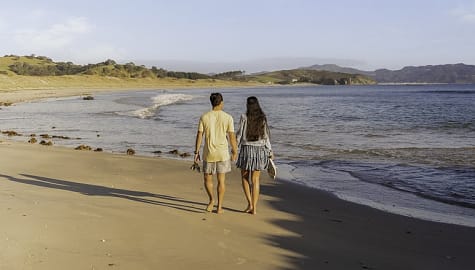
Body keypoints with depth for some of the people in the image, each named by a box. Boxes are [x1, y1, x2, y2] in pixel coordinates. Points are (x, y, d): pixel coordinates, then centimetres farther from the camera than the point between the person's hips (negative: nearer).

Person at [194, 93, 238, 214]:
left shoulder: (204, 117, -4)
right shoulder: (228, 118, -6)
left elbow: (199, 135, -4)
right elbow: (232, 136, -5)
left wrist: (196, 152, 2)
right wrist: (235, 152, 6)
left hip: (208, 153, 0)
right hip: (223, 153, 0)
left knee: (207, 179, 16)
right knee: (221, 180, 9)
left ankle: (212, 199, -5)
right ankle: (219, 207, 10)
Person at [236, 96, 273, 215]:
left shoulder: (244, 117, -7)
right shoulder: (263, 118, 1)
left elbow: (239, 134, -5)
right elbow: (266, 136, 2)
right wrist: (270, 151, 10)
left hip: (247, 149, -2)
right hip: (260, 150, 3)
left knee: (245, 177, 15)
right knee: (255, 180, 8)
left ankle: (250, 203, 5)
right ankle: (254, 208, 6)